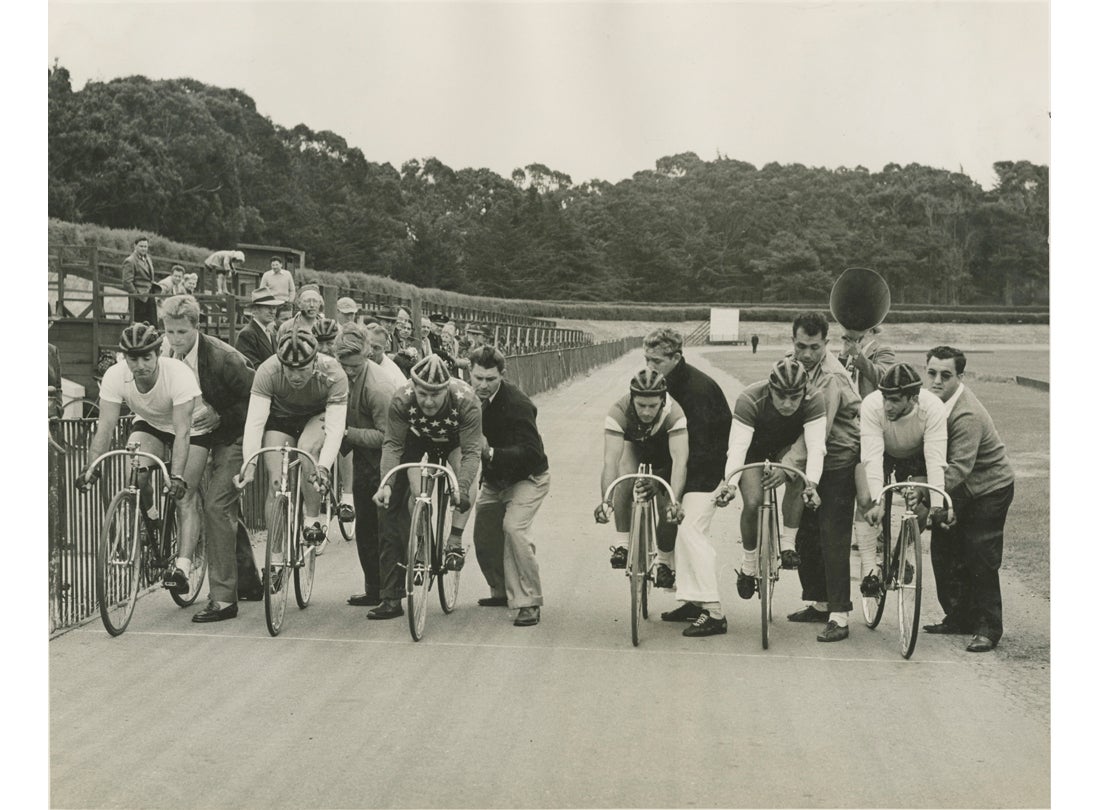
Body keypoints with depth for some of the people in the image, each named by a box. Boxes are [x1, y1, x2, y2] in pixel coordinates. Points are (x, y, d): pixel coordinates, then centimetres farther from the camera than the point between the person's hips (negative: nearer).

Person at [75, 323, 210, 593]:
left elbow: (182, 431, -39)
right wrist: (92, 468, -39)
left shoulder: (179, 374, -36)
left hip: (192, 428, -3)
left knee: (186, 496, -13)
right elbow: (105, 427, -27)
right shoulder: (115, 376, -27)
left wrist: (177, 476, -49)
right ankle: (151, 518, 3)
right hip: (148, 424, 3)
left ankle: (182, 569, -14)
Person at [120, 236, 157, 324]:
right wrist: (137, 296, -16)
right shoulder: (129, 261, -10)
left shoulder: (148, 258, 15)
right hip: (139, 300, -8)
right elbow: (127, 283, -15)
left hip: (150, 297, 8)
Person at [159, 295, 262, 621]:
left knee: (216, 506, -16)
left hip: (233, 436, -8)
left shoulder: (223, 358, -25)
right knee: (227, 508, 17)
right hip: (205, 438, 8)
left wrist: (219, 417, -22)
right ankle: (249, 582, 35)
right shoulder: (169, 356, -4)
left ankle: (223, 599, -13)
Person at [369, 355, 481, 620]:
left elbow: (471, 451, -38)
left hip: (453, 440, 0)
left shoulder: (466, 401, -38)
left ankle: (454, 543, -11)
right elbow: (392, 445, -30)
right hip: (416, 440, 0)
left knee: (466, 477, -31)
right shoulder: (401, 400, -35)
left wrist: (461, 490, -51)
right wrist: (385, 484, -44)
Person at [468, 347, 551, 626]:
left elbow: (531, 452, -35)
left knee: (514, 528, -25)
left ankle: (529, 603, -17)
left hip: (527, 477, -7)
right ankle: (501, 591, 33)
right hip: (493, 479, 7)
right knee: (483, 535, 8)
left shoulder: (517, 404, -28)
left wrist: (492, 453, -45)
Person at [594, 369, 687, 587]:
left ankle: (664, 563, 15)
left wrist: (675, 502, -60)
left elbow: (680, 461, -47)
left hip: (664, 451, 0)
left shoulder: (674, 414, -39)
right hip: (634, 448, 0)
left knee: (669, 512, -10)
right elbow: (611, 460, -43)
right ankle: (623, 544, -18)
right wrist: (606, 501, -55)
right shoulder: (619, 412, -37)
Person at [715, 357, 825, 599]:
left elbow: (816, 446, -38)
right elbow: (738, 446, -40)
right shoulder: (749, 400, -35)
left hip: (787, 447, 2)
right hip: (753, 446, -2)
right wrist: (729, 484, -54)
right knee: (752, 503, -19)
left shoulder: (813, 402, -31)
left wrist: (812, 484, -53)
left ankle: (787, 545, -14)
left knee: (797, 476, -29)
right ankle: (748, 566, 3)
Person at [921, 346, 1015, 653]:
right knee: (944, 548, 6)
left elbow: (960, 466, -35)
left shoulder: (967, 415, -29)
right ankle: (958, 617, 19)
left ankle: (988, 628, 2)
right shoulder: (934, 400, -3)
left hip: (989, 489, -8)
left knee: (980, 557, -9)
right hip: (960, 489, 8)